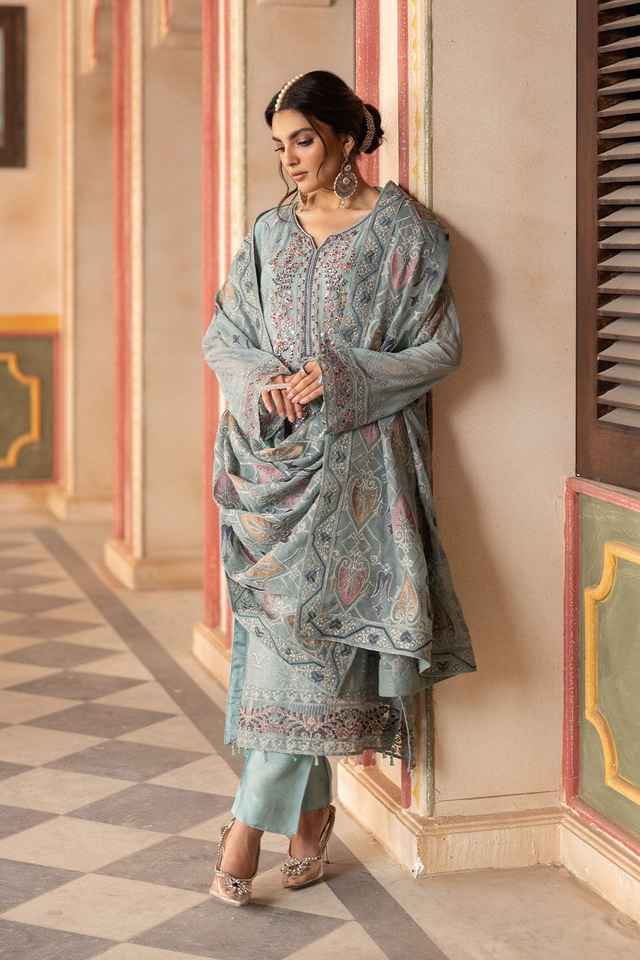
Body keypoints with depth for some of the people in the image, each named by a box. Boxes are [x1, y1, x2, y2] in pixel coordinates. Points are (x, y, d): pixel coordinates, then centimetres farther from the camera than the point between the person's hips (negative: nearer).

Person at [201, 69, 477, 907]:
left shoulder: (403, 230, -1)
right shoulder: (271, 232, 12)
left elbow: (442, 347, -3)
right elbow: (221, 334, 13)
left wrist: (341, 377, -14)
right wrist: (264, 381, -8)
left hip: (354, 460, -4)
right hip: (277, 454, 4)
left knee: (309, 625, -9)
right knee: (287, 623, 4)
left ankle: (251, 819, -3)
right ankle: (314, 807, 16)